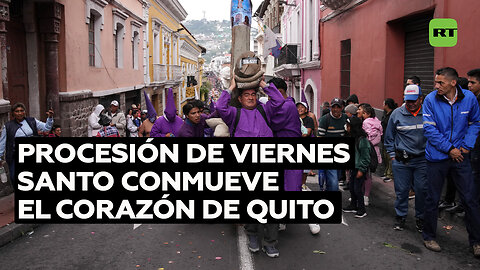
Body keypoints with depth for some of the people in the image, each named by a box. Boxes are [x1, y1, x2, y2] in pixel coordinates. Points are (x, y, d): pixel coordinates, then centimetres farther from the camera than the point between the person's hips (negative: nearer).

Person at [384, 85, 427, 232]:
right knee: (401, 190, 6)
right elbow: (389, 136, 10)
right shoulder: (397, 114, 0)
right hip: (401, 160, 0)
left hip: (422, 160, 0)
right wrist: (392, 155, 7)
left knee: (422, 190, 5)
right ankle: (400, 216, 22)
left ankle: (421, 218, 22)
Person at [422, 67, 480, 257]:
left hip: (460, 156, 2)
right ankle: (429, 236, 25)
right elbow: (429, 129, -11)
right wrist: (449, 149, -14)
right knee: (432, 198, 8)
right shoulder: (431, 100, -10)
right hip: (437, 156, -1)